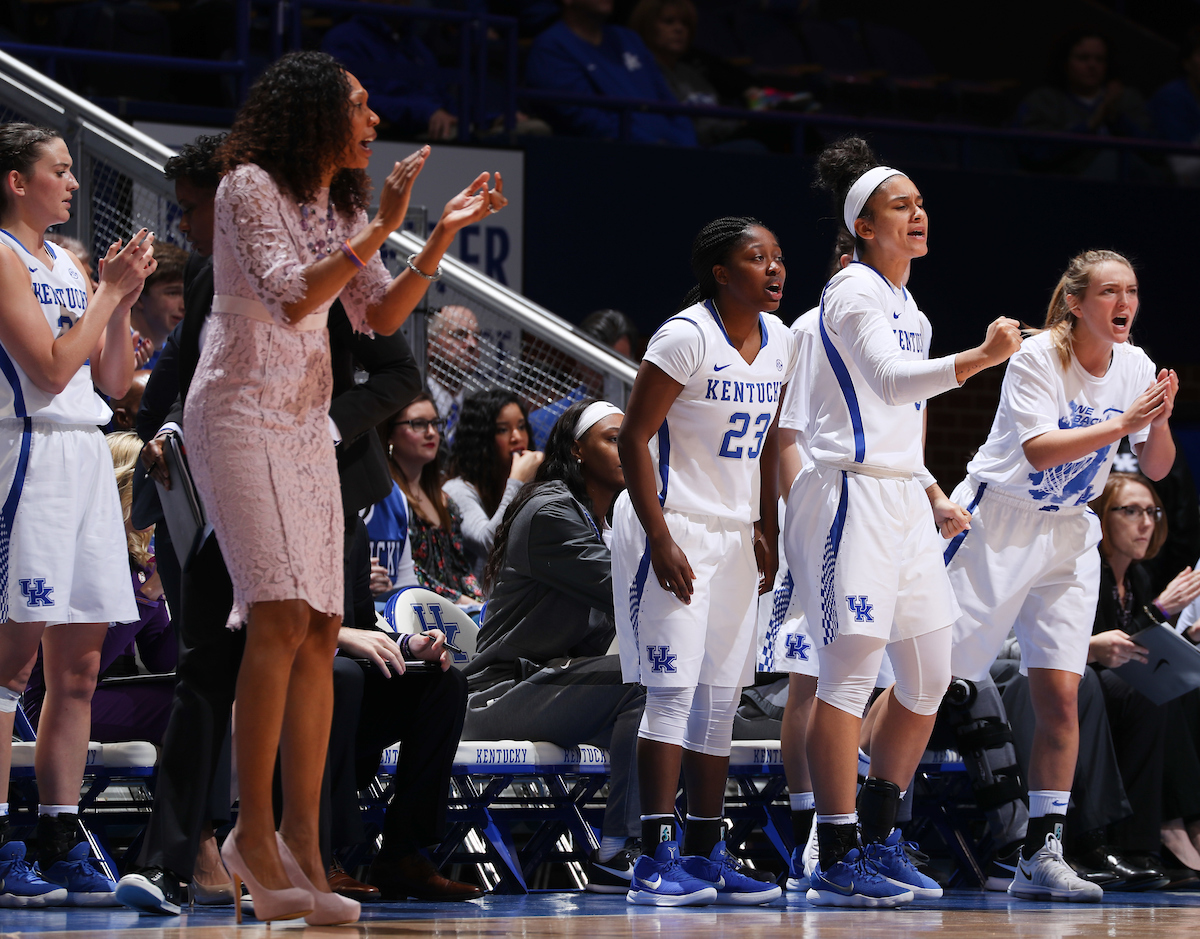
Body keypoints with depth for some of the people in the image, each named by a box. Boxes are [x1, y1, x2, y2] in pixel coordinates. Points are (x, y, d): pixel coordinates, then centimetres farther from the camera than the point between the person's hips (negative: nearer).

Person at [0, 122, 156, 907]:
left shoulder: (68, 265, 18)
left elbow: (116, 380, 16)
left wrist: (124, 299, 4)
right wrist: (109, 291, -9)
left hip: (87, 456, 9)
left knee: (79, 665, 7)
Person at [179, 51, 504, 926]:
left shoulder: (339, 206, 14)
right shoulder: (250, 187, -9)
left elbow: (380, 316, 13)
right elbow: (292, 299, -19)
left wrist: (441, 238, 3)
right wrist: (379, 229, -19)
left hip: (305, 425, 8)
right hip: (239, 412, -8)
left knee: (320, 632, 1)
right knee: (281, 615, -20)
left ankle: (303, 845, 2)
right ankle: (254, 832, -15)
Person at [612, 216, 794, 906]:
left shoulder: (780, 340, 7)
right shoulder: (688, 337, -15)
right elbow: (634, 439, -15)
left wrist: (767, 530, 11)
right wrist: (659, 541, -19)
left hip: (736, 535, 8)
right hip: (674, 527, -7)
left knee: (721, 698, 8)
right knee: (674, 688, -11)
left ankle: (706, 853, 13)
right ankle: (657, 859, -11)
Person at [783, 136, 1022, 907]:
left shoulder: (909, 307, 20)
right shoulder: (854, 292, -8)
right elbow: (891, 380, -26)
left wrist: (934, 497, 17)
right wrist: (979, 358, -40)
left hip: (902, 501, 9)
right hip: (852, 495, -9)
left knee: (929, 676, 10)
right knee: (850, 669, -11)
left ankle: (879, 838, 21)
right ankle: (837, 861, -9)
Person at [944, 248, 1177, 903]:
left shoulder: (1135, 366, 1)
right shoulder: (1037, 358, -15)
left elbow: (1156, 469, 4)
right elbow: (1039, 450, -27)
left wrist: (1160, 421, -16)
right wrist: (1123, 423, -30)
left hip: (1068, 537, 5)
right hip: (996, 526, -5)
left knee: (1060, 696, -4)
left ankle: (1040, 857, -2)